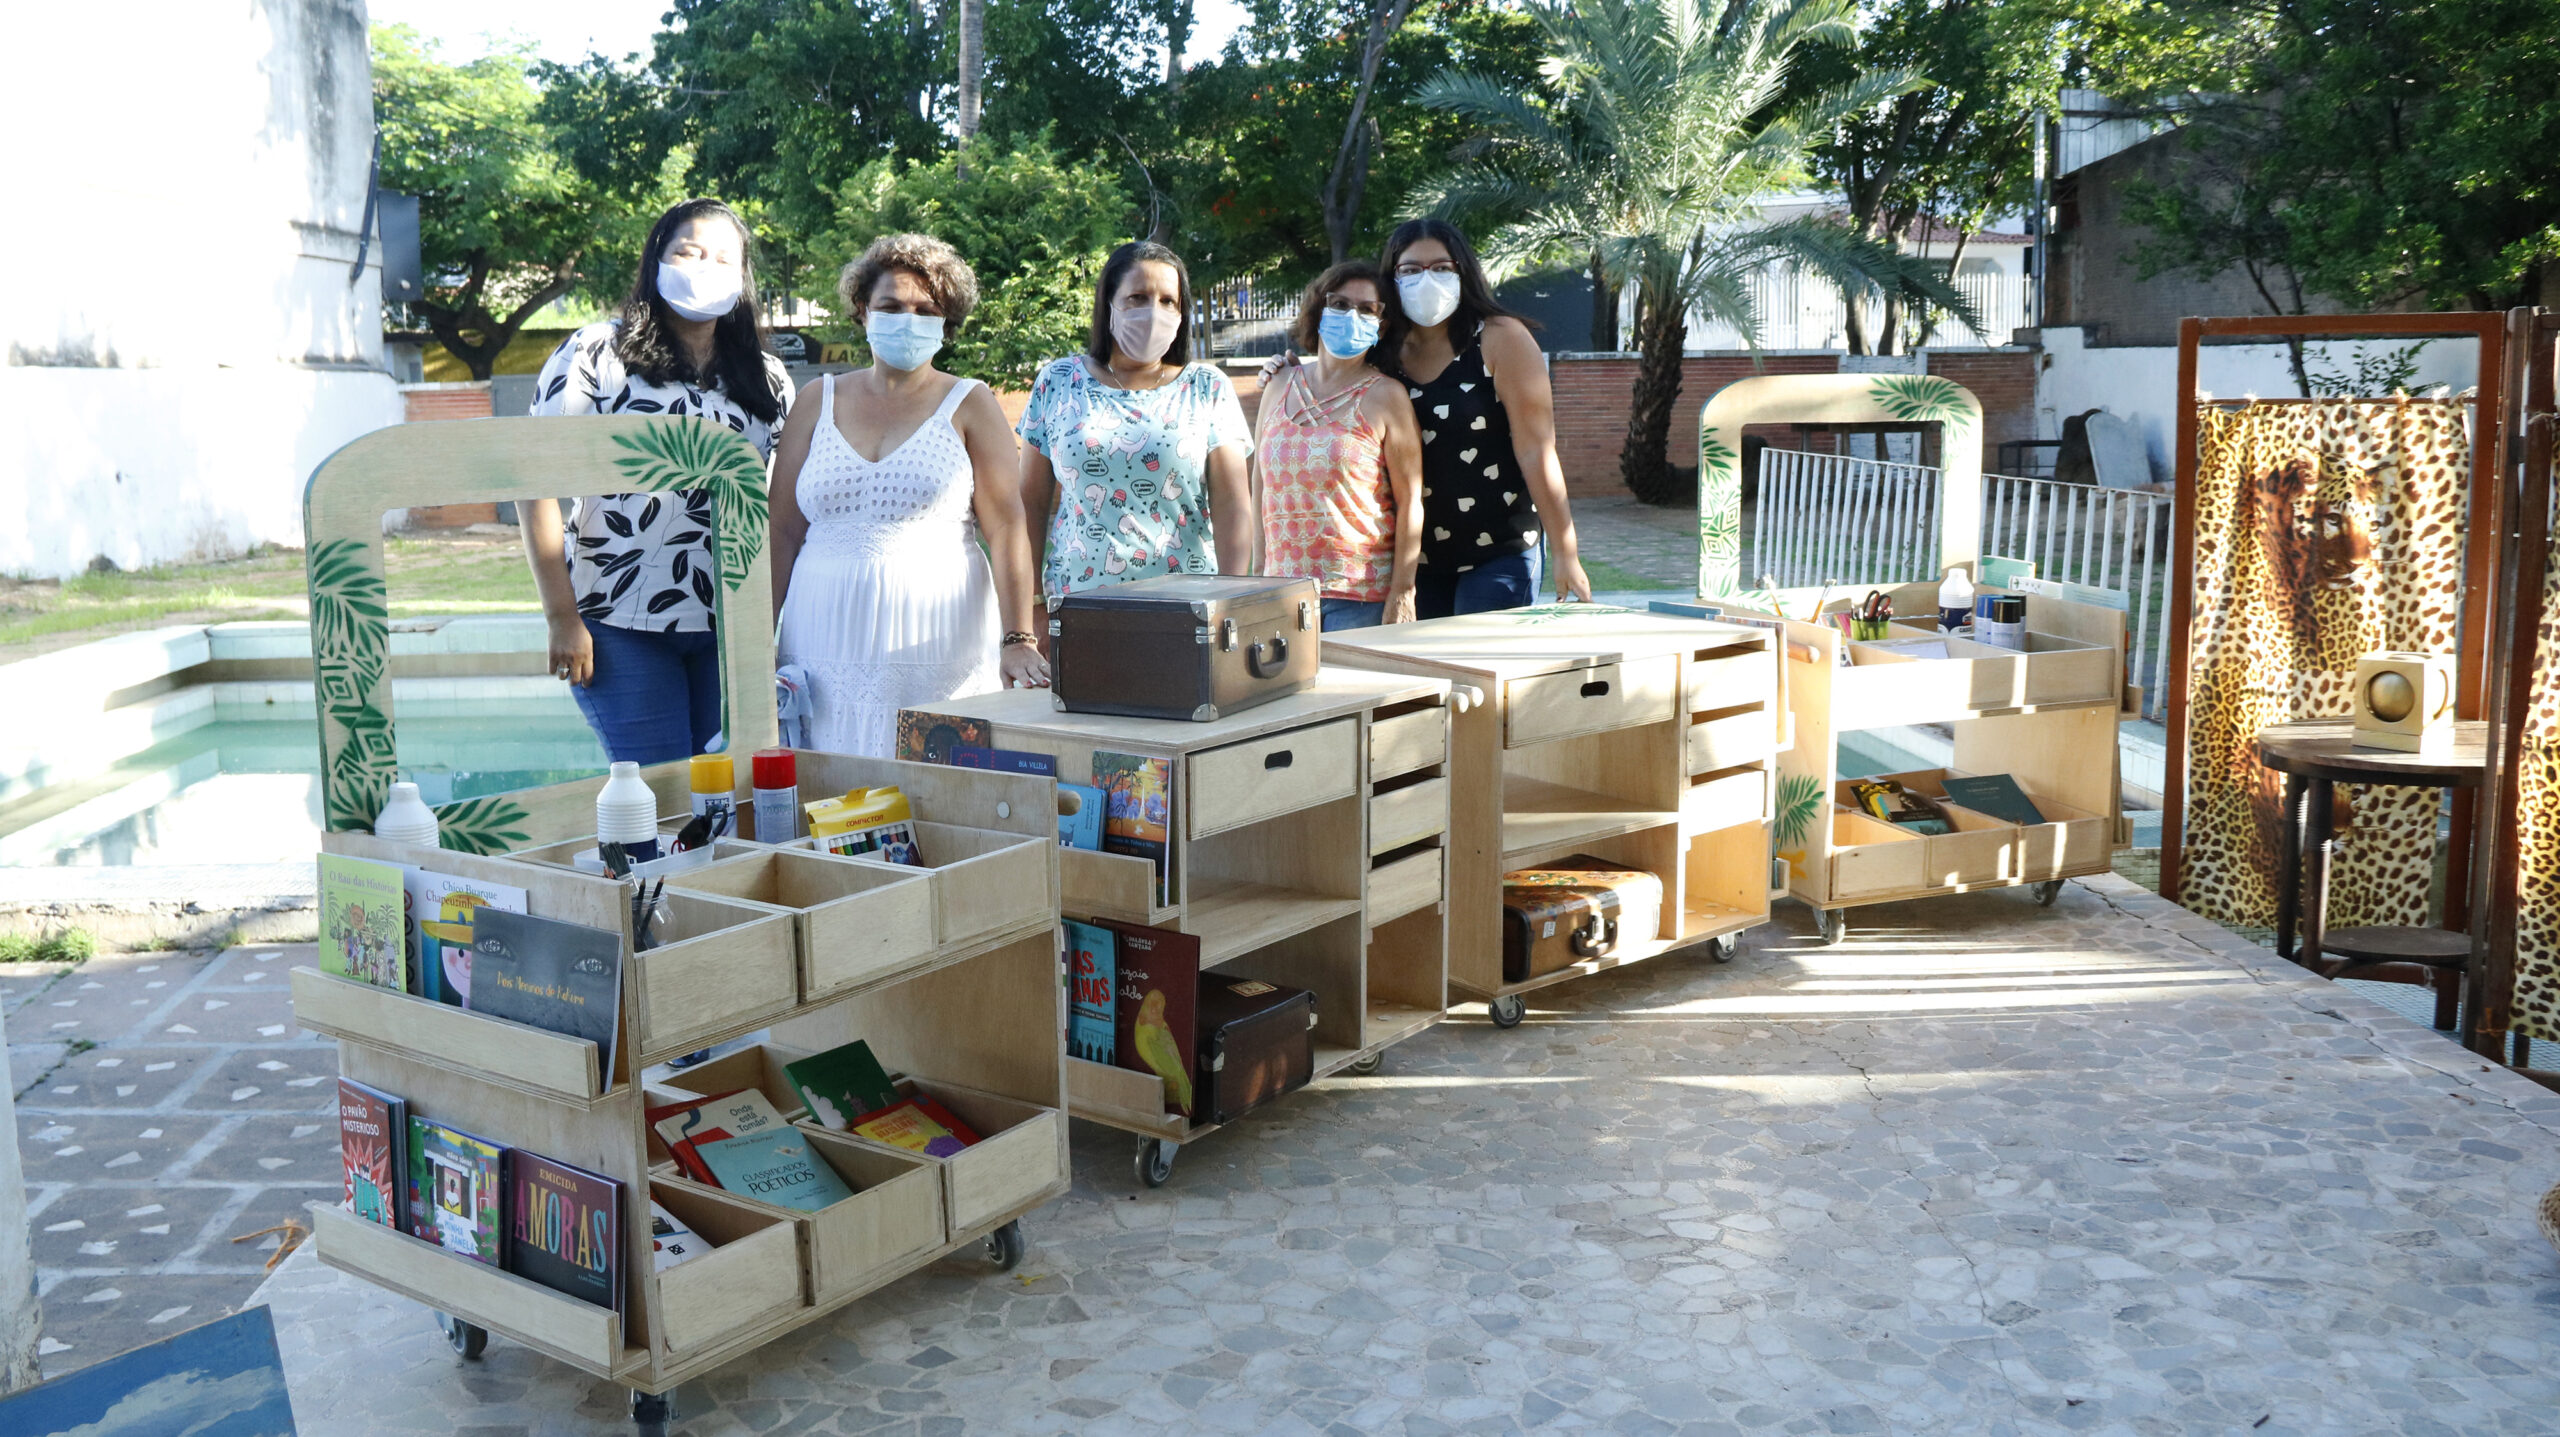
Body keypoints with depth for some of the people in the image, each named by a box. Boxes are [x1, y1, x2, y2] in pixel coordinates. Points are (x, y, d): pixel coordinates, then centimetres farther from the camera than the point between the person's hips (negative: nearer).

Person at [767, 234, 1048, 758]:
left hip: (939, 653, -2)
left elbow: (1006, 526, -2)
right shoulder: (819, 400, 13)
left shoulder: (969, 405, 7)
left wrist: (1018, 640, -12)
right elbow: (783, 528, 12)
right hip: (830, 651, 2)